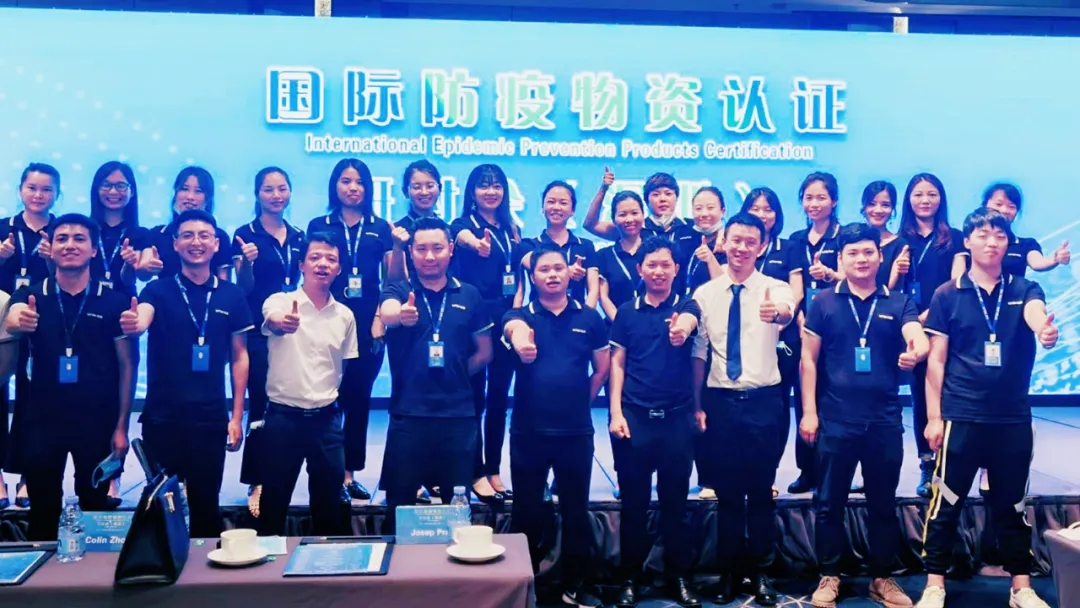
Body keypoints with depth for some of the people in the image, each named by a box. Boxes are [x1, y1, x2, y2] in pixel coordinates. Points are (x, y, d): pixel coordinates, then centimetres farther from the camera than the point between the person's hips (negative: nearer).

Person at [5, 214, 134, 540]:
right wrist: (18, 320, -46)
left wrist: (121, 426, -4)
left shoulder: (113, 301, -3)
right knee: (42, 510, 13)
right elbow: (11, 320, -21)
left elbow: (126, 365, -1)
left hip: (97, 421, -1)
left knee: (95, 506, 11)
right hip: (42, 420, 1)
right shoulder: (30, 296, 1)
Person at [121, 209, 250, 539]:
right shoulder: (158, 290, -2)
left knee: (206, 504, 11)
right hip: (162, 416, -1)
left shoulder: (232, 295, 2)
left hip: (211, 418, 1)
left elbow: (239, 356, 6)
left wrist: (237, 415, 2)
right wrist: (132, 324, -48)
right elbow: (141, 319, -23)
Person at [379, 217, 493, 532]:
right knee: (400, 503, 8)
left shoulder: (470, 295, 5)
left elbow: (484, 352, 13)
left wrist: (454, 376, 3)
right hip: (408, 415, -1)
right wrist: (401, 314, -48)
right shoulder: (397, 291, -1)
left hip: (459, 416, 2)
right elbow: (387, 313, -26)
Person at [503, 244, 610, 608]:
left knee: (576, 512, 11)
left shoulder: (589, 318, 5)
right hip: (528, 431, -1)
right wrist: (519, 339, -49)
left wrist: (581, 400, 8)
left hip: (576, 431, 1)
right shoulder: (521, 315, 0)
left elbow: (602, 368, 14)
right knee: (527, 513, 9)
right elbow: (514, 328, -26)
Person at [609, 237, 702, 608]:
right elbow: (617, 363, 6)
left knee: (675, 502, 9)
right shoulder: (627, 312, 5)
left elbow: (688, 321, -23)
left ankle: (679, 577, 22)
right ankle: (630, 578, 19)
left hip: (678, 416, 0)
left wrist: (682, 328, -48)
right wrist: (616, 412, -4)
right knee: (634, 502, 7)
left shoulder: (685, 305, 2)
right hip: (635, 416, 0)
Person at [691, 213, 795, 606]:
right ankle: (727, 572, 25)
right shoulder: (705, 293, 3)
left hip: (763, 401, -1)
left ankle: (761, 572, 25)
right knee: (727, 493, 11)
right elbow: (699, 353, 6)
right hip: (720, 402, 1)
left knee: (761, 492, 9)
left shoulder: (776, 289, -2)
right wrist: (697, 405, 3)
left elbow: (788, 312, -28)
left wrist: (777, 313, -52)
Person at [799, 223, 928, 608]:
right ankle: (829, 576, 20)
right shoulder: (824, 302, 2)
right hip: (836, 419, -1)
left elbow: (919, 339, -13)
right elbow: (809, 358, 2)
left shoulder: (898, 303, 5)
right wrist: (809, 411, -4)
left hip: (885, 420, 1)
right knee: (830, 503, 6)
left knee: (883, 504, 12)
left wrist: (915, 352, -38)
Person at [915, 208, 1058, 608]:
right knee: (946, 504, 3)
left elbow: (1036, 316, -19)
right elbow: (936, 360, -1)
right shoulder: (947, 295, 0)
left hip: (1014, 418, 2)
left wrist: (1046, 330, -44)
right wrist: (933, 417, -6)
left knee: (1011, 506, 13)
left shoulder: (1024, 289, 5)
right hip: (961, 417, -2)